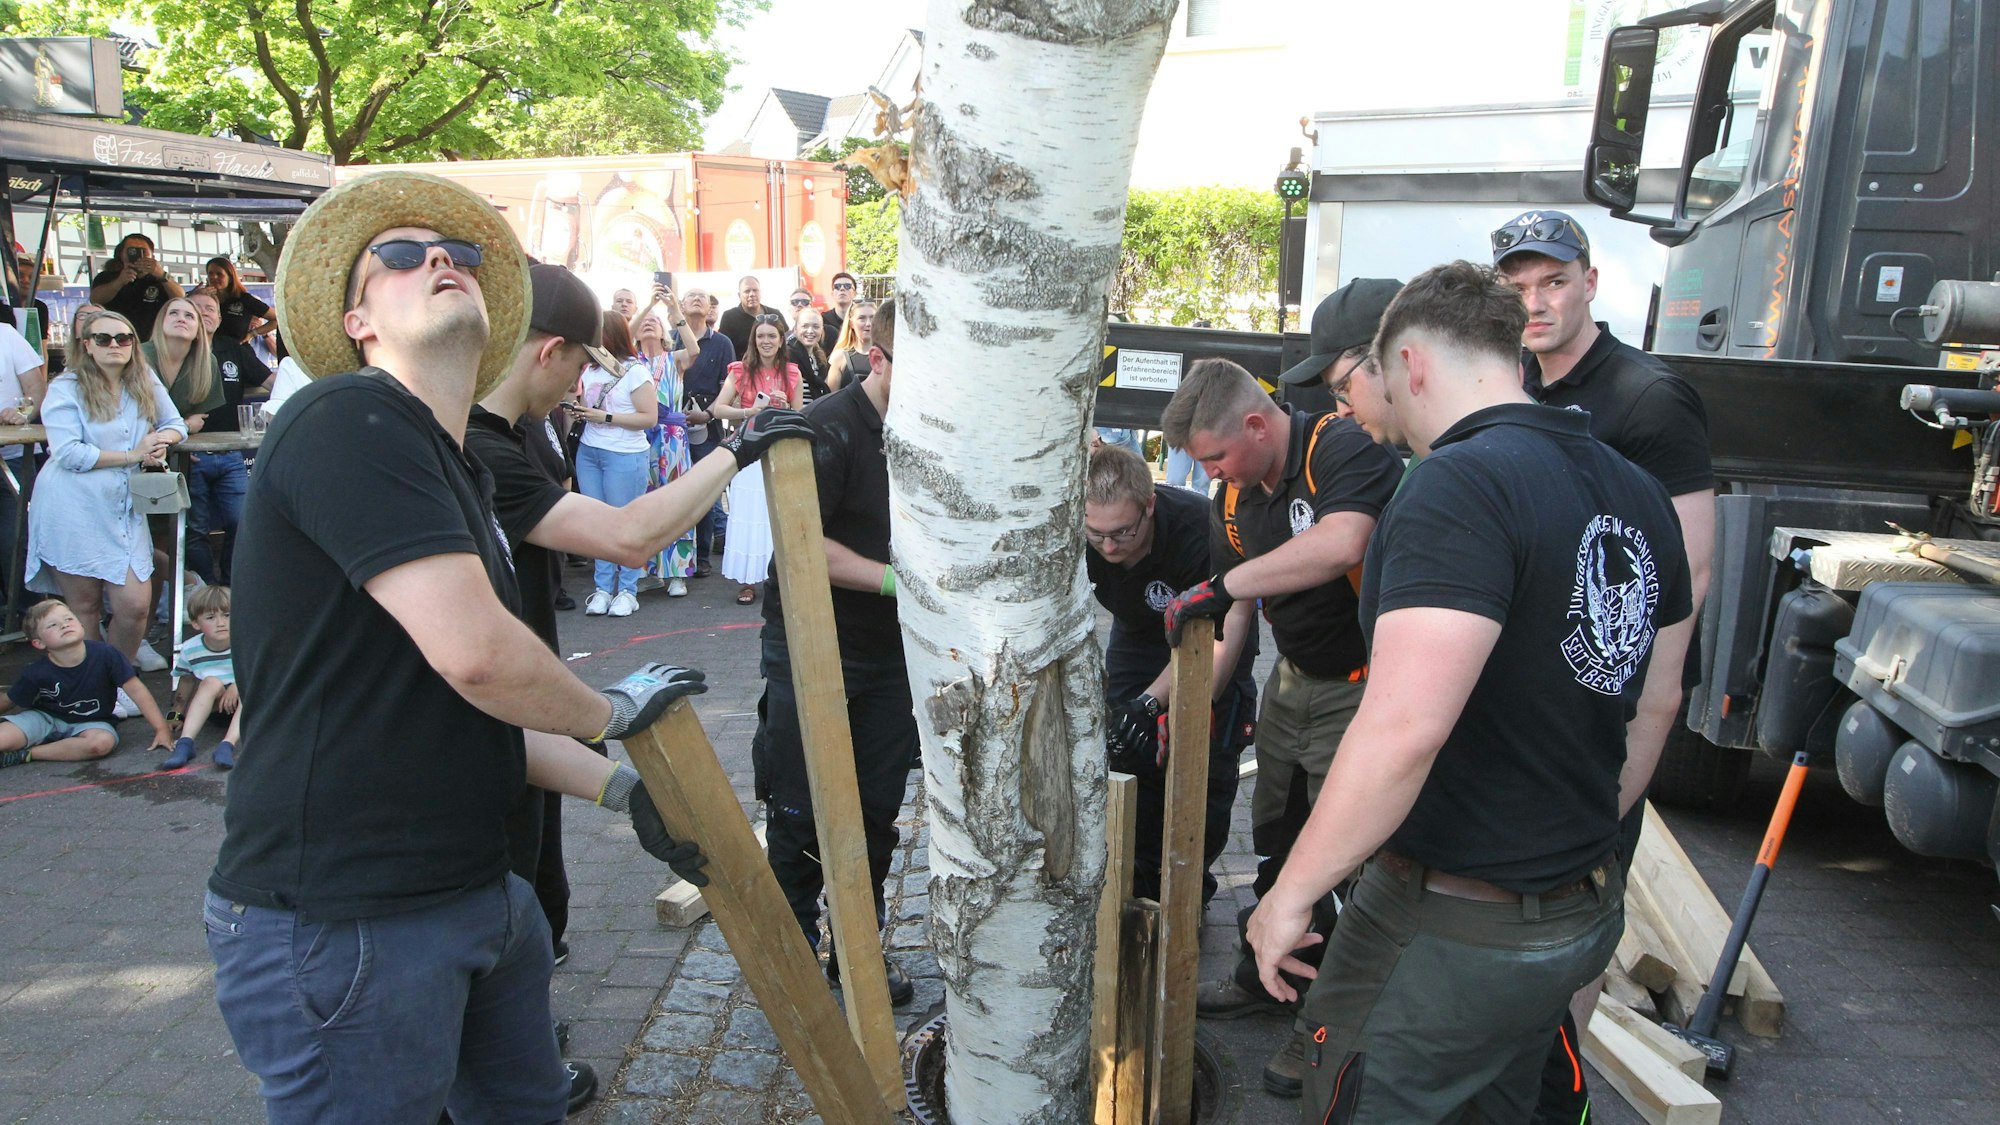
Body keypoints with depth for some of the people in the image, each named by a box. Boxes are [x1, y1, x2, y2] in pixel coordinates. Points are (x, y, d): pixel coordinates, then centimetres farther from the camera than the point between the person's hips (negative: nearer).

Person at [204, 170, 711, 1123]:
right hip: (338, 924, -10)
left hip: (476, 891, 10)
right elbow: (471, 649, -26)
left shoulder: (456, 473, 16)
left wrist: (619, 787, 6)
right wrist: (612, 711, -8)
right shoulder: (348, 418, -16)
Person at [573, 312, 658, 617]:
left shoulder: (635, 371, -8)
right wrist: (578, 409, 0)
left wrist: (606, 417, -16)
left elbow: (650, 418, -13)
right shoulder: (591, 369, 11)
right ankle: (603, 588, 16)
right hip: (588, 452, 6)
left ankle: (628, 590, 9)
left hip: (625, 457, -6)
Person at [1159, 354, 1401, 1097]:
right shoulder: (1234, 497, 3)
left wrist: (1221, 586, -37)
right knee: (1276, 841, 20)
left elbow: (1340, 544, -43)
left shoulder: (1345, 450, -23)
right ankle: (1267, 979, 41)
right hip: (1292, 681, 8)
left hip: (1361, 689, -8)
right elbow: (1235, 616, 11)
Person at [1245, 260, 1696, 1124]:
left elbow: (1404, 728, -31)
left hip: (1454, 933, -9)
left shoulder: (1463, 482, -22)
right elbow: (1652, 705, 17)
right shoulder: (1636, 494, 7)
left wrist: (1290, 896, -21)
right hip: (1586, 912, 9)